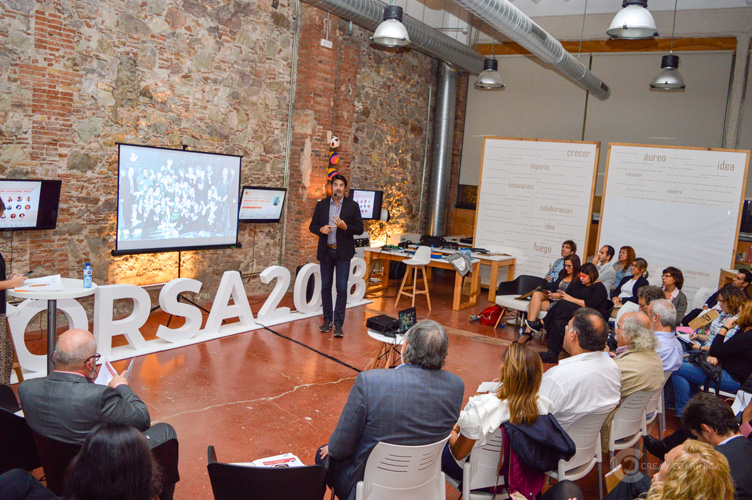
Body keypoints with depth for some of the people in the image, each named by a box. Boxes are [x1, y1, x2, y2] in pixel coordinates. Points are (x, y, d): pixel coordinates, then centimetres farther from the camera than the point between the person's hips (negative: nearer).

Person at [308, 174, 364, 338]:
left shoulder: (352, 206, 0)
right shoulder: (321, 205, 6)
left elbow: (359, 229, -2)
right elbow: (312, 226, 7)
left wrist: (345, 227, -20)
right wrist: (321, 229, -14)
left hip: (343, 252, -2)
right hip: (326, 251, 3)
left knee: (342, 288, -5)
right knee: (326, 286, 9)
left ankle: (338, 325, 0)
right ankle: (327, 320, 21)